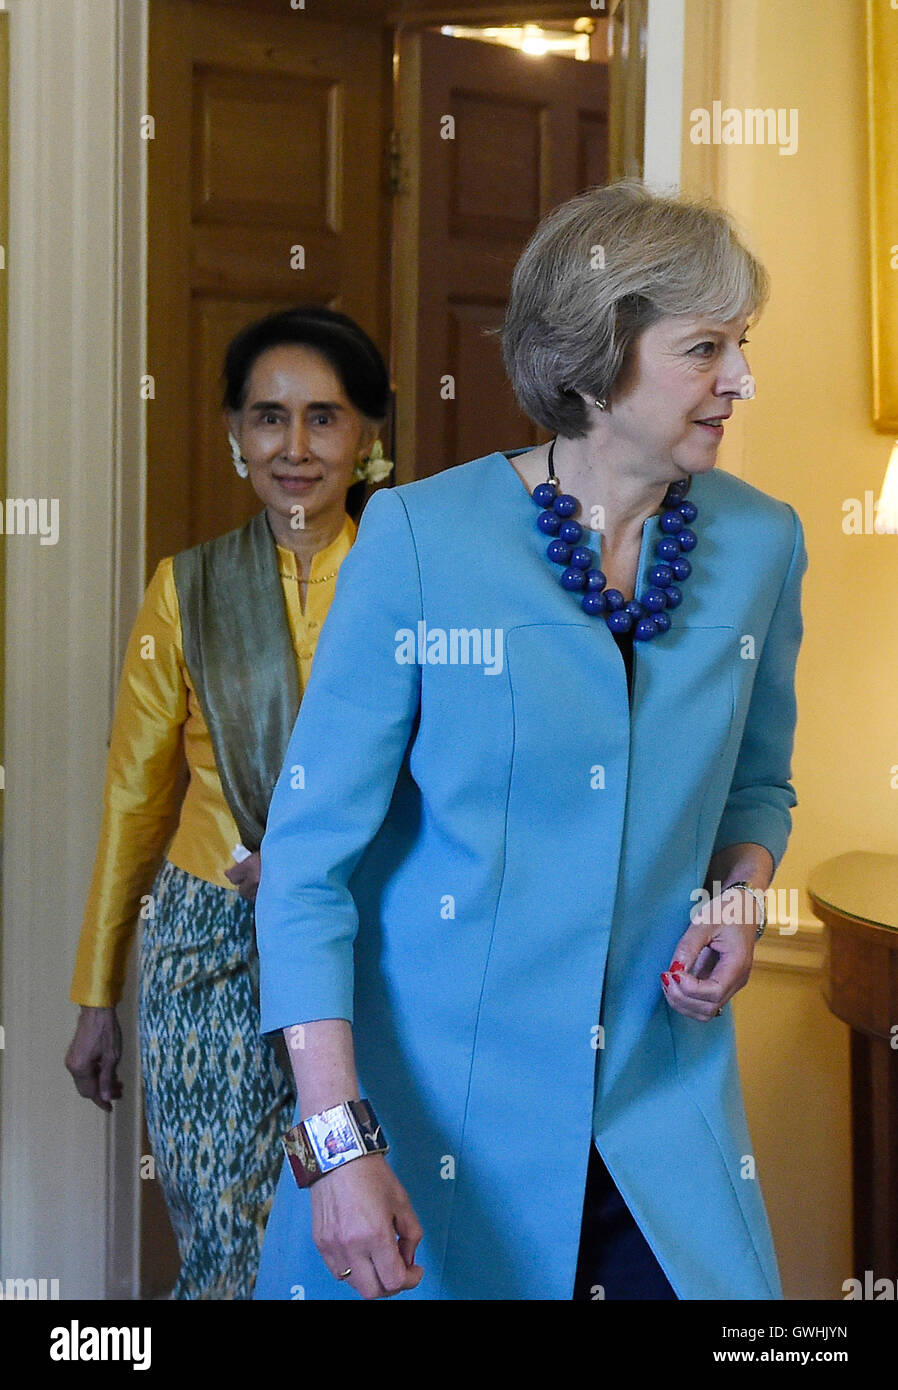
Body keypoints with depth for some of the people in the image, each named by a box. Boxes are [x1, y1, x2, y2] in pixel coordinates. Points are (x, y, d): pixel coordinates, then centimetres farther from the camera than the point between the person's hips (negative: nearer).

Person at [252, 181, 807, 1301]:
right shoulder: (420, 538, -12)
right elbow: (311, 852, -11)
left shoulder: (761, 543, 1)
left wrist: (740, 893, -5)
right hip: (430, 1105, -3)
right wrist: (335, 1137, -19)